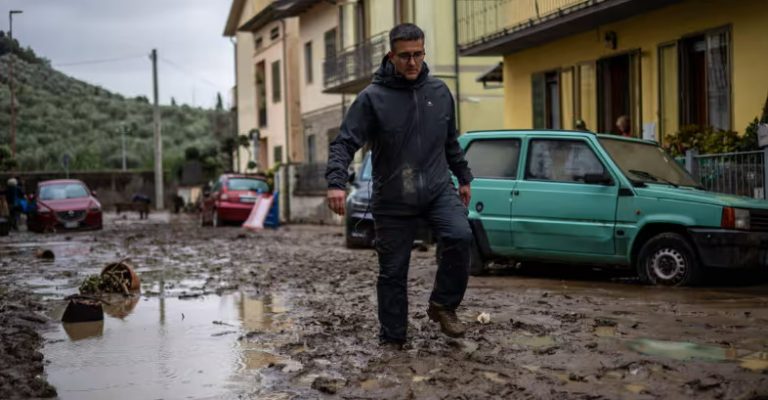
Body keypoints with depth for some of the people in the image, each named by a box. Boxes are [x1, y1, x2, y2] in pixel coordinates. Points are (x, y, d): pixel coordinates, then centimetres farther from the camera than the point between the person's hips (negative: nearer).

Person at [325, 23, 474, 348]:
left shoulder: (440, 92, 6)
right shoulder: (372, 98, -8)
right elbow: (344, 142, -13)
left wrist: (464, 178, 24)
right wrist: (336, 182, -28)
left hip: (438, 189, 3)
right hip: (392, 199, -2)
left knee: (460, 236, -23)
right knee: (393, 271, 3)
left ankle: (443, 305, -2)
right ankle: (392, 339, 19)